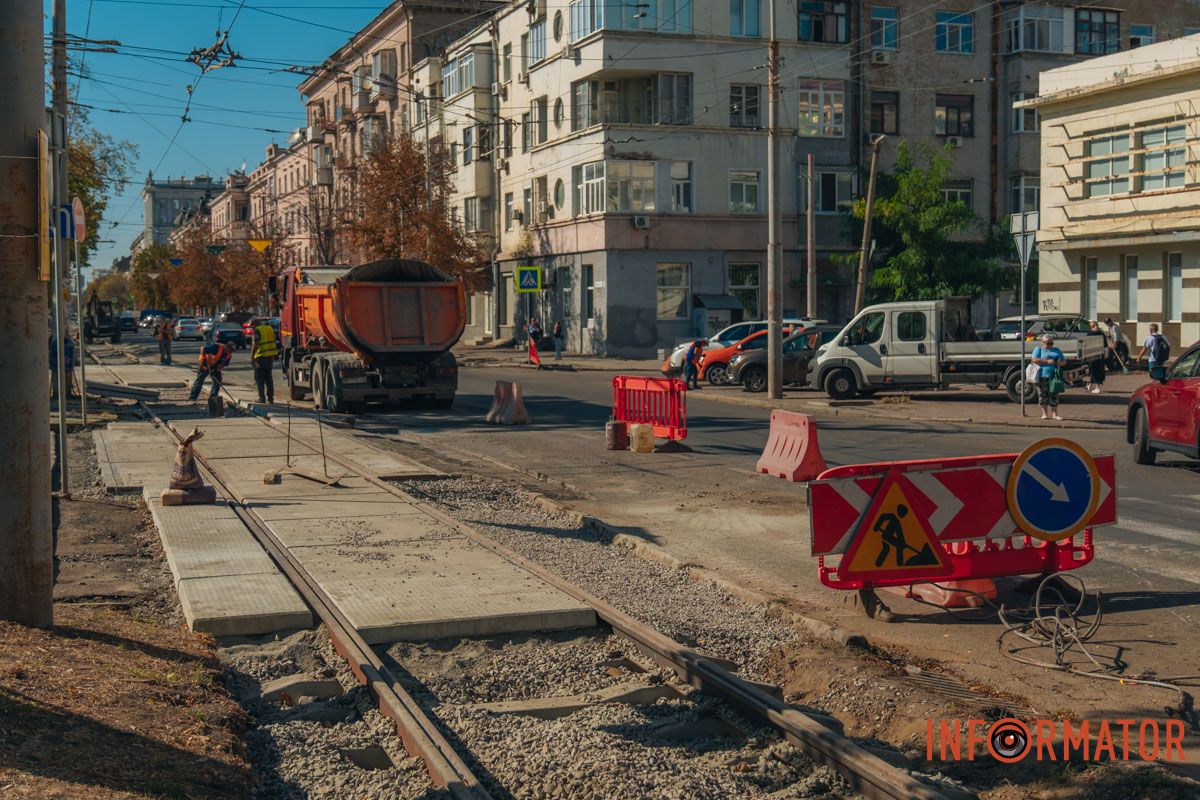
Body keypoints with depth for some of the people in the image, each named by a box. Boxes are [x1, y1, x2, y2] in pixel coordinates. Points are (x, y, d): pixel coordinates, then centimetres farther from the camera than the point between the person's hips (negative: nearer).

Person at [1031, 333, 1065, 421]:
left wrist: (1059, 362, -5)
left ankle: (1054, 414, 2)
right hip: (1042, 376, -3)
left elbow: (1064, 361, 20)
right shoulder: (1038, 349, 7)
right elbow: (1034, 360, -8)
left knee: (1054, 396, 0)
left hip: (1054, 376, 3)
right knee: (1043, 395, -3)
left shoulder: (1056, 350, 20)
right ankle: (1044, 414, 2)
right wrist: (1047, 361, -15)